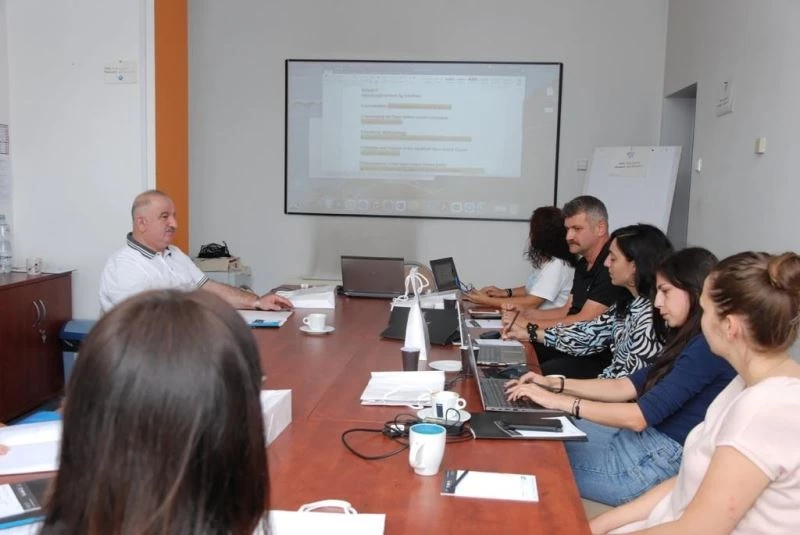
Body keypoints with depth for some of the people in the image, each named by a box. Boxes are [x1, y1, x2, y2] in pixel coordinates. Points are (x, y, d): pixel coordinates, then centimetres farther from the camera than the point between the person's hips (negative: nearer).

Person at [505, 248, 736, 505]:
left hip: (661, 462, -9)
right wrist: (556, 384, 1)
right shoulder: (689, 340, 11)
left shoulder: (708, 348, -20)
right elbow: (628, 386, 10)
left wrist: (556, 401, -21)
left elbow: (639, 416, -24)